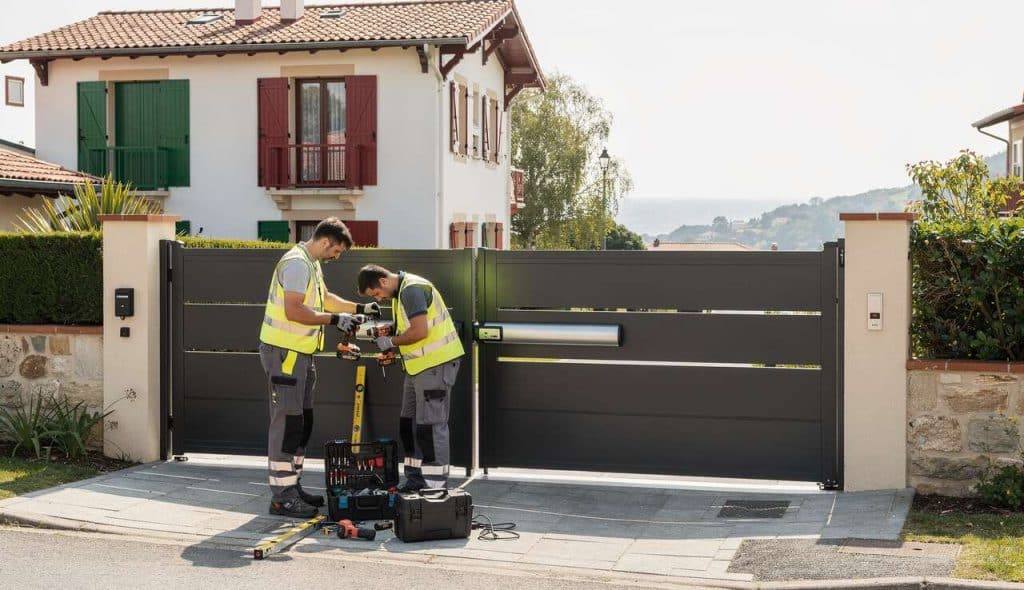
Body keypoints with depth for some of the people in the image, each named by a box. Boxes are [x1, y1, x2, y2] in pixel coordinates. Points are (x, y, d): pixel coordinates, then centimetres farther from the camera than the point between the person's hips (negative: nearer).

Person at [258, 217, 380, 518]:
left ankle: (293, 487, 24)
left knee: (302, 422, 15)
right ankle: (282, 498, -5)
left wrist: (359, 308, 22)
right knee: (287, 423, -9)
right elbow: (293, 311, -25)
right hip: (284, 352, -11)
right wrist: (335, 319, -22)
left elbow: (324, 298, 31)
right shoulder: (297, 263, -17)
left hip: (299, 353, 11)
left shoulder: (312, 263, 16)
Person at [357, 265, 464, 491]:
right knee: (409, 422, 14)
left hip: (436, 363, -11)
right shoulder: (400, 292, 15)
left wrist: (391, 342, -12)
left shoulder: (412, 289, -17)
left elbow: (420, 331, -25)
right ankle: (415, 480, 22)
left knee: (431, 424, -7)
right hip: (420, 365, 11)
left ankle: (435, 486, -2)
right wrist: (390, 339, 7)